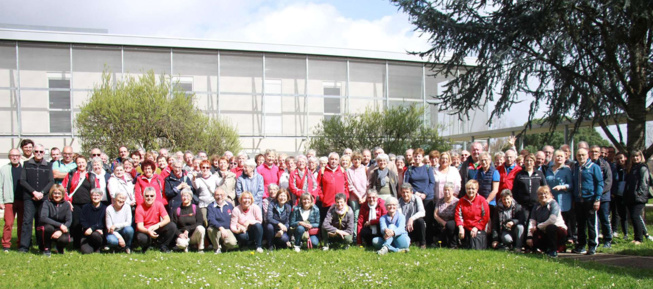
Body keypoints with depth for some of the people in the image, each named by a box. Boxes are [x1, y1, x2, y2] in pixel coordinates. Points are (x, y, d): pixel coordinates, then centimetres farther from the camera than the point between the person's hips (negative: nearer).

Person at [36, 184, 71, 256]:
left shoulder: (66, 205, -3)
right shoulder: (47, 203, -11)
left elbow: (69, 221, -10)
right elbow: (43, 218, -25)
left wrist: (60, 231, -29)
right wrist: (59, 225, -32)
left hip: (60, 230, 2)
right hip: (45, 228, -2)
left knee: (65, 239, -30)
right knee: (48, 227, -37)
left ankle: (59, 248, 10)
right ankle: (46, 248, -9)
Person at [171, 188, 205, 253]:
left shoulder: (195, 208, 3)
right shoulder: (176, 210, 6)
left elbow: (200, 223, -6)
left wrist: (187, 229, -17)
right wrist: (179, 234, -17)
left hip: (194, 235, 0)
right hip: (182, 235, 0)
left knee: (200, 228, -34)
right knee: (181, 243, -36)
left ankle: (200, 249, -11)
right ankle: (185, 247, 4)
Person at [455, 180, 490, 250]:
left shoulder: (482, 200, -1)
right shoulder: (462, 201, 7)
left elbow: (485, 217, -3)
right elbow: (458, 215, 1)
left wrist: (476, 228, -11)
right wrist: (460, 227, -13)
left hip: (478, 229, -3)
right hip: (466, 229, 3)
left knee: (476, 249, -16)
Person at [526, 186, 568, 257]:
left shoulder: (553, 204, -14)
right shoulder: (537, 207, 3)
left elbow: (552, 220, -28)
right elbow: (532, 222, -8)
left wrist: (538, 227, -19)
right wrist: (529, 236, -21)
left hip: (559, 230, -6)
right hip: (545, 233, 6)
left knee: (550, 227, -37)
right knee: (530, 241, -15)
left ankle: (553, 250, -16)